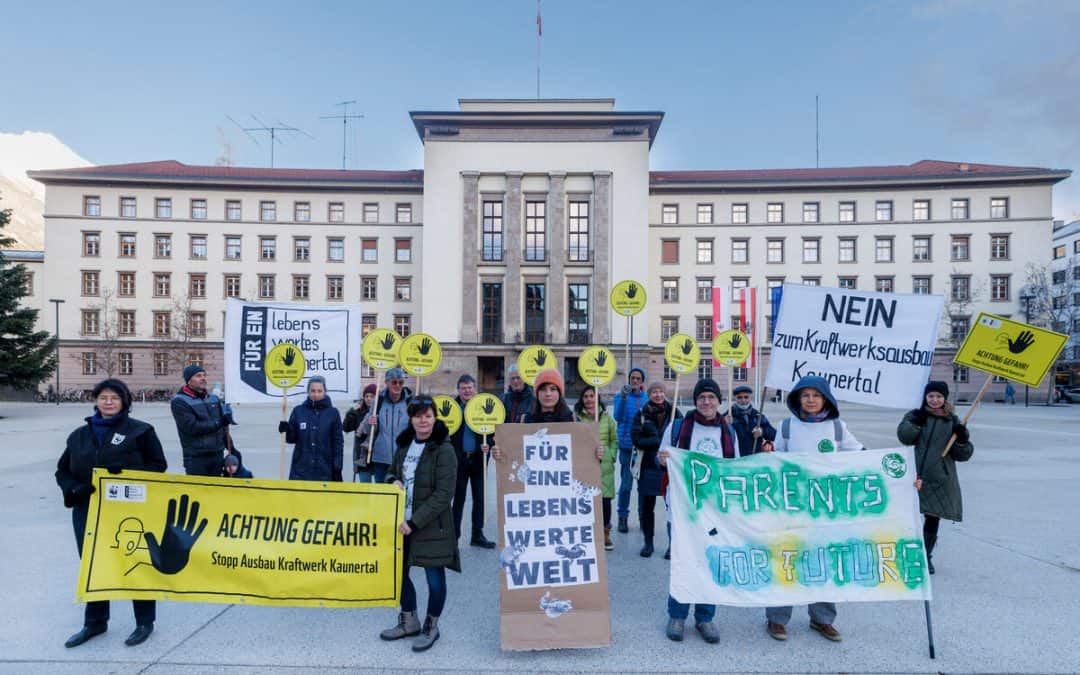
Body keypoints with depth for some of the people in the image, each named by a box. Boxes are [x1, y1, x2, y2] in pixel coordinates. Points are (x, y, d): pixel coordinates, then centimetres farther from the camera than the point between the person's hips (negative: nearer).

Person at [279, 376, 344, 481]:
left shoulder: (333, 413, 0)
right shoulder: (298, 411, 3)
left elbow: (338, 442, 1)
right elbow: (292, 439, 9)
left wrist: (337, 469, -3)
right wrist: (286, 430, -13)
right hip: (300, 471, 1)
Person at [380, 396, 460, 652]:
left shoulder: (443, 450, -15)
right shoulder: (404, 445, 6)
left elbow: (443, 494, -18)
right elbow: (393, 473, 21)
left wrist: (414, 522, -19)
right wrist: (393, 482, -3)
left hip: (432, 525, -6)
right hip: (402, 521, 7)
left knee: (435, 577, 5)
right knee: (399, 572, 16)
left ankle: (431, 626, 29)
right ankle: (409, 621, 38)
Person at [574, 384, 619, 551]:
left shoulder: (606, 417, 8)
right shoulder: (576, 417, 1)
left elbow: (614, 440, 13)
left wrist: (608, 454, -2)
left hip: (603, 467, 2)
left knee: (605, 500, 4)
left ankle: (605, 534, 26)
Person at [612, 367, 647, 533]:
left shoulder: (647, 397, 7)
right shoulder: (620, 396, -2)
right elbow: (618, 416, -17)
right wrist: (624, 396, -28)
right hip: (627, 447, -3)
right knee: (626, 483, 0)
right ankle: (622, 517, 15)